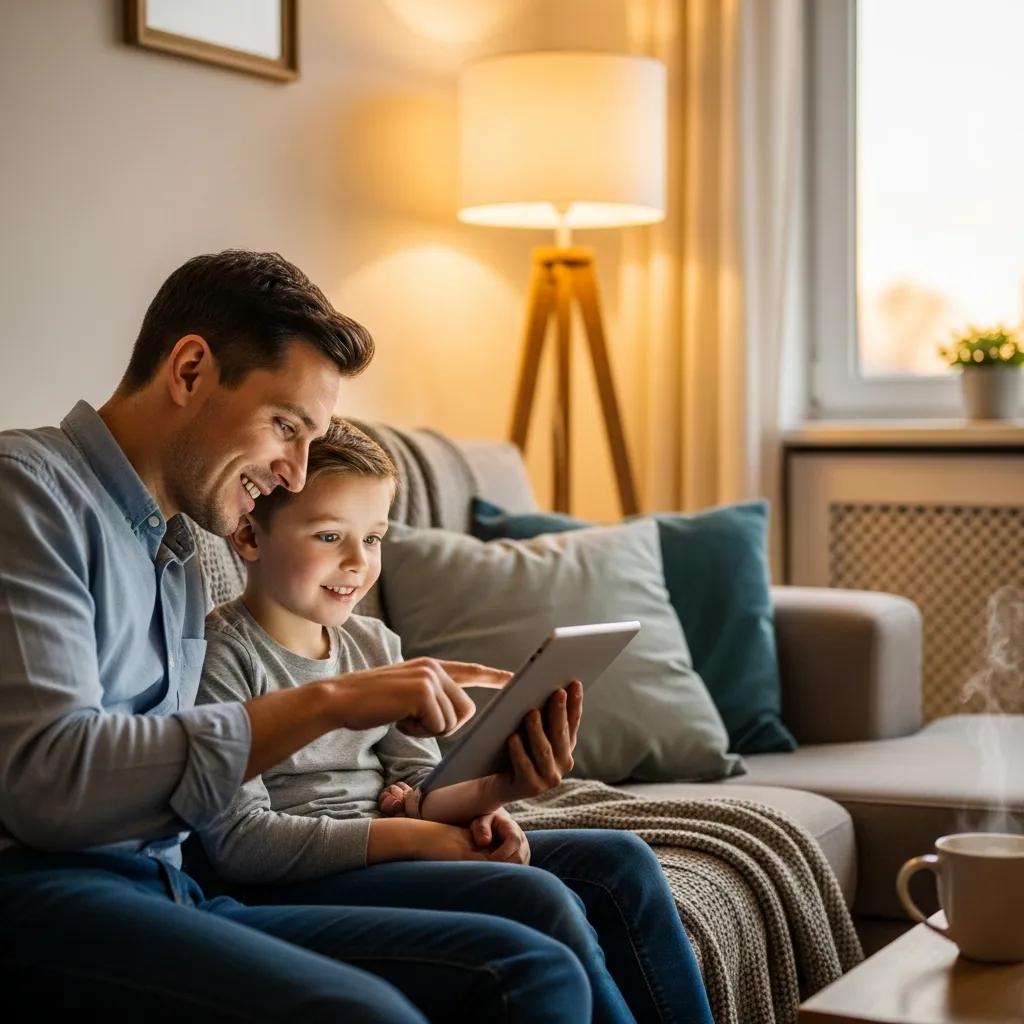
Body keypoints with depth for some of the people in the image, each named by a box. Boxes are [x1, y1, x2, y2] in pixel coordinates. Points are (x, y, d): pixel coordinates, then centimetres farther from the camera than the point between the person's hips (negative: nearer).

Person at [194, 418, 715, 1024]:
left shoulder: (376, 645, 13)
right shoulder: (223, 656, -10)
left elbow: (420, 789, 9)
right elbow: (239, 841, -18)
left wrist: (495, 791, -15)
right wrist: (417, 837, -19)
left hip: (379, 856, 8)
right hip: (293, 885, -8)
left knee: (618, 861, -2)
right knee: (536, 898, -25)